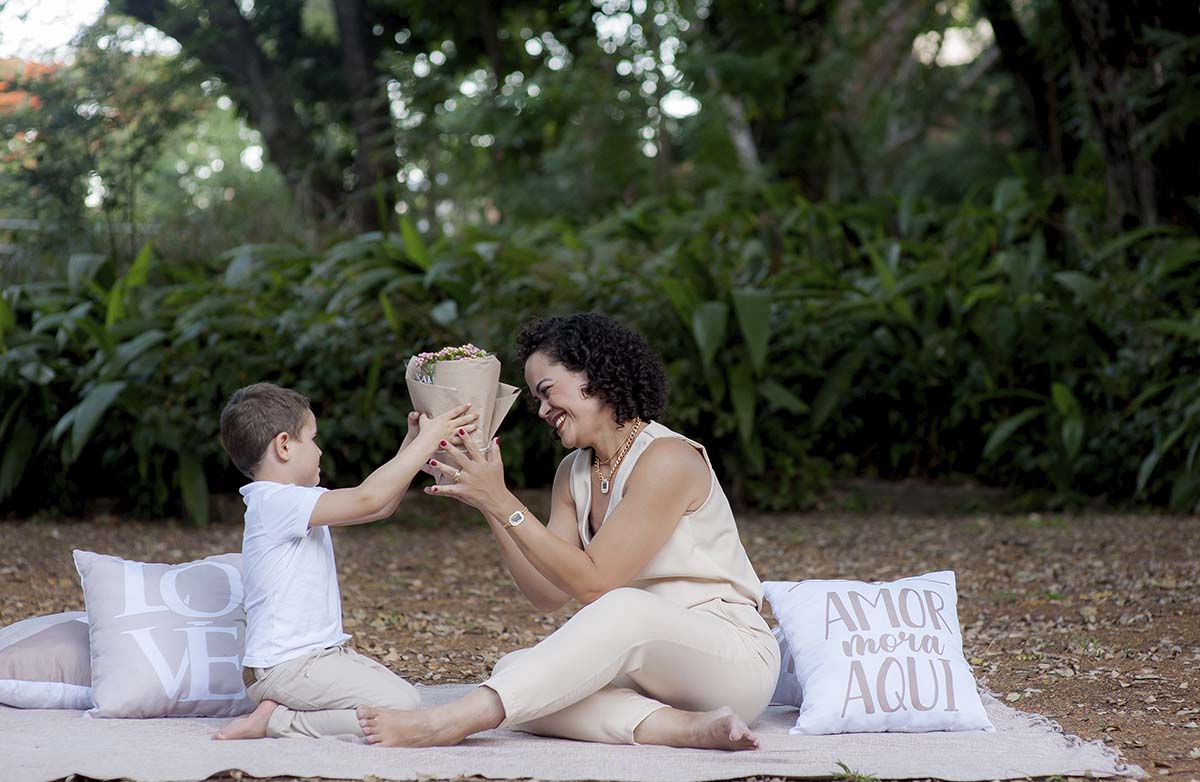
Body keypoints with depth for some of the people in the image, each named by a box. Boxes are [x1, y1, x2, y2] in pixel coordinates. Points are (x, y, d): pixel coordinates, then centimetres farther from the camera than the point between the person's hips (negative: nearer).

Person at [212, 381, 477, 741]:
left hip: (322, 653, 11)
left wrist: (413, 442, 14)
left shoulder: (297, 502, 15)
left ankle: (279, 710, 9)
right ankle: (276, 721, -11)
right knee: (400, 706, -21)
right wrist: (427, 441, -18)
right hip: (289, 666, -11)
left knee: (403, 694, 14)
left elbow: (381, 507, 21)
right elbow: (366, 499, -26)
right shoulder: (275, 503, -18)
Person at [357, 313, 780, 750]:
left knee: (625, 610, -38)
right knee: (515, 669, -18)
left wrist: (502, 502, -21)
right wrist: (488, 505, -6)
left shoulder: (666, 459, -15)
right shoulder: (574, 473, 11)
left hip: (737, 661, -7)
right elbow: (547, 594, 3)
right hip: (645, 665, 8)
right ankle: (685, 727, -31)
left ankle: (451, 722, -41)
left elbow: (592, 583, -20)